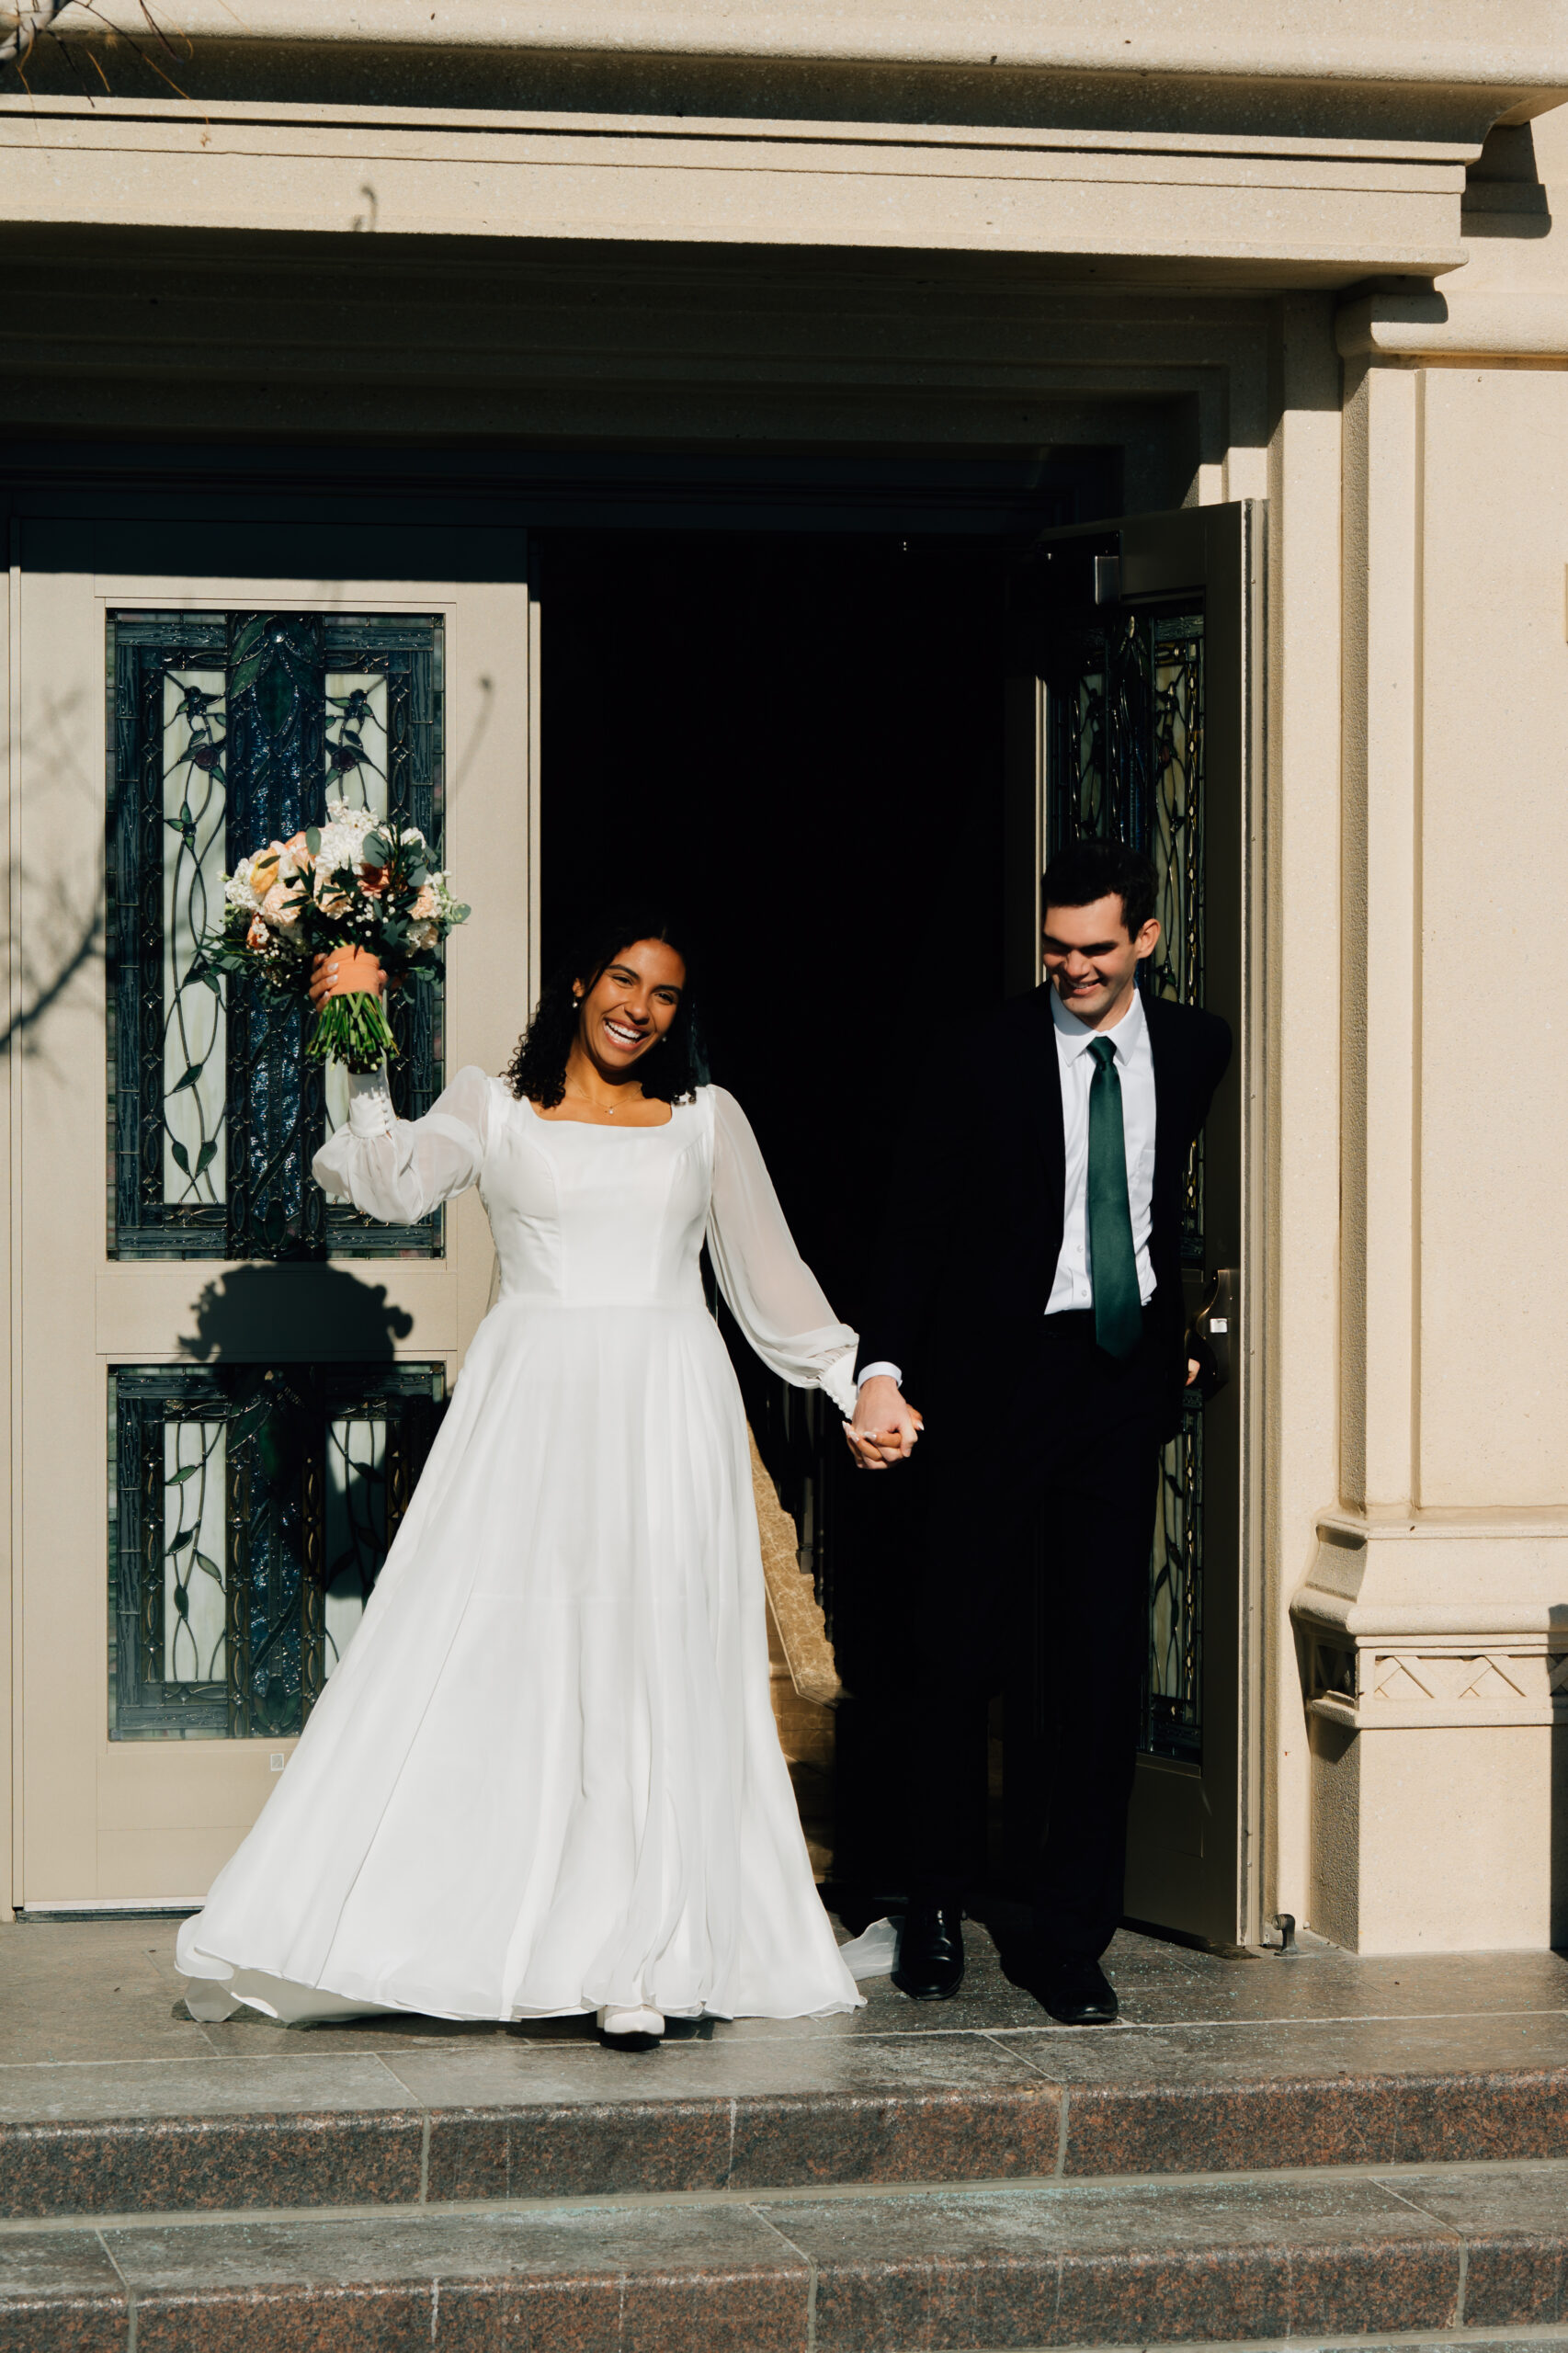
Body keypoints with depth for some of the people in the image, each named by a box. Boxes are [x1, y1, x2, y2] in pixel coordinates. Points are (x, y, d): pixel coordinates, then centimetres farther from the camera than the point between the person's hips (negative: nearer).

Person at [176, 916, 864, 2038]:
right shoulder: (494, 1107, 9)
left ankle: (636, 1960, -5)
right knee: (493, 1659, -6)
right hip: (534, 1410, -1)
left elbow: (769, 1275, 19)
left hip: (665, 1414, 1)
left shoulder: (709, 1118, 14)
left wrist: (853, 1380, 18)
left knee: (654, 1671, -5)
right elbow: (394, 1185, -9)